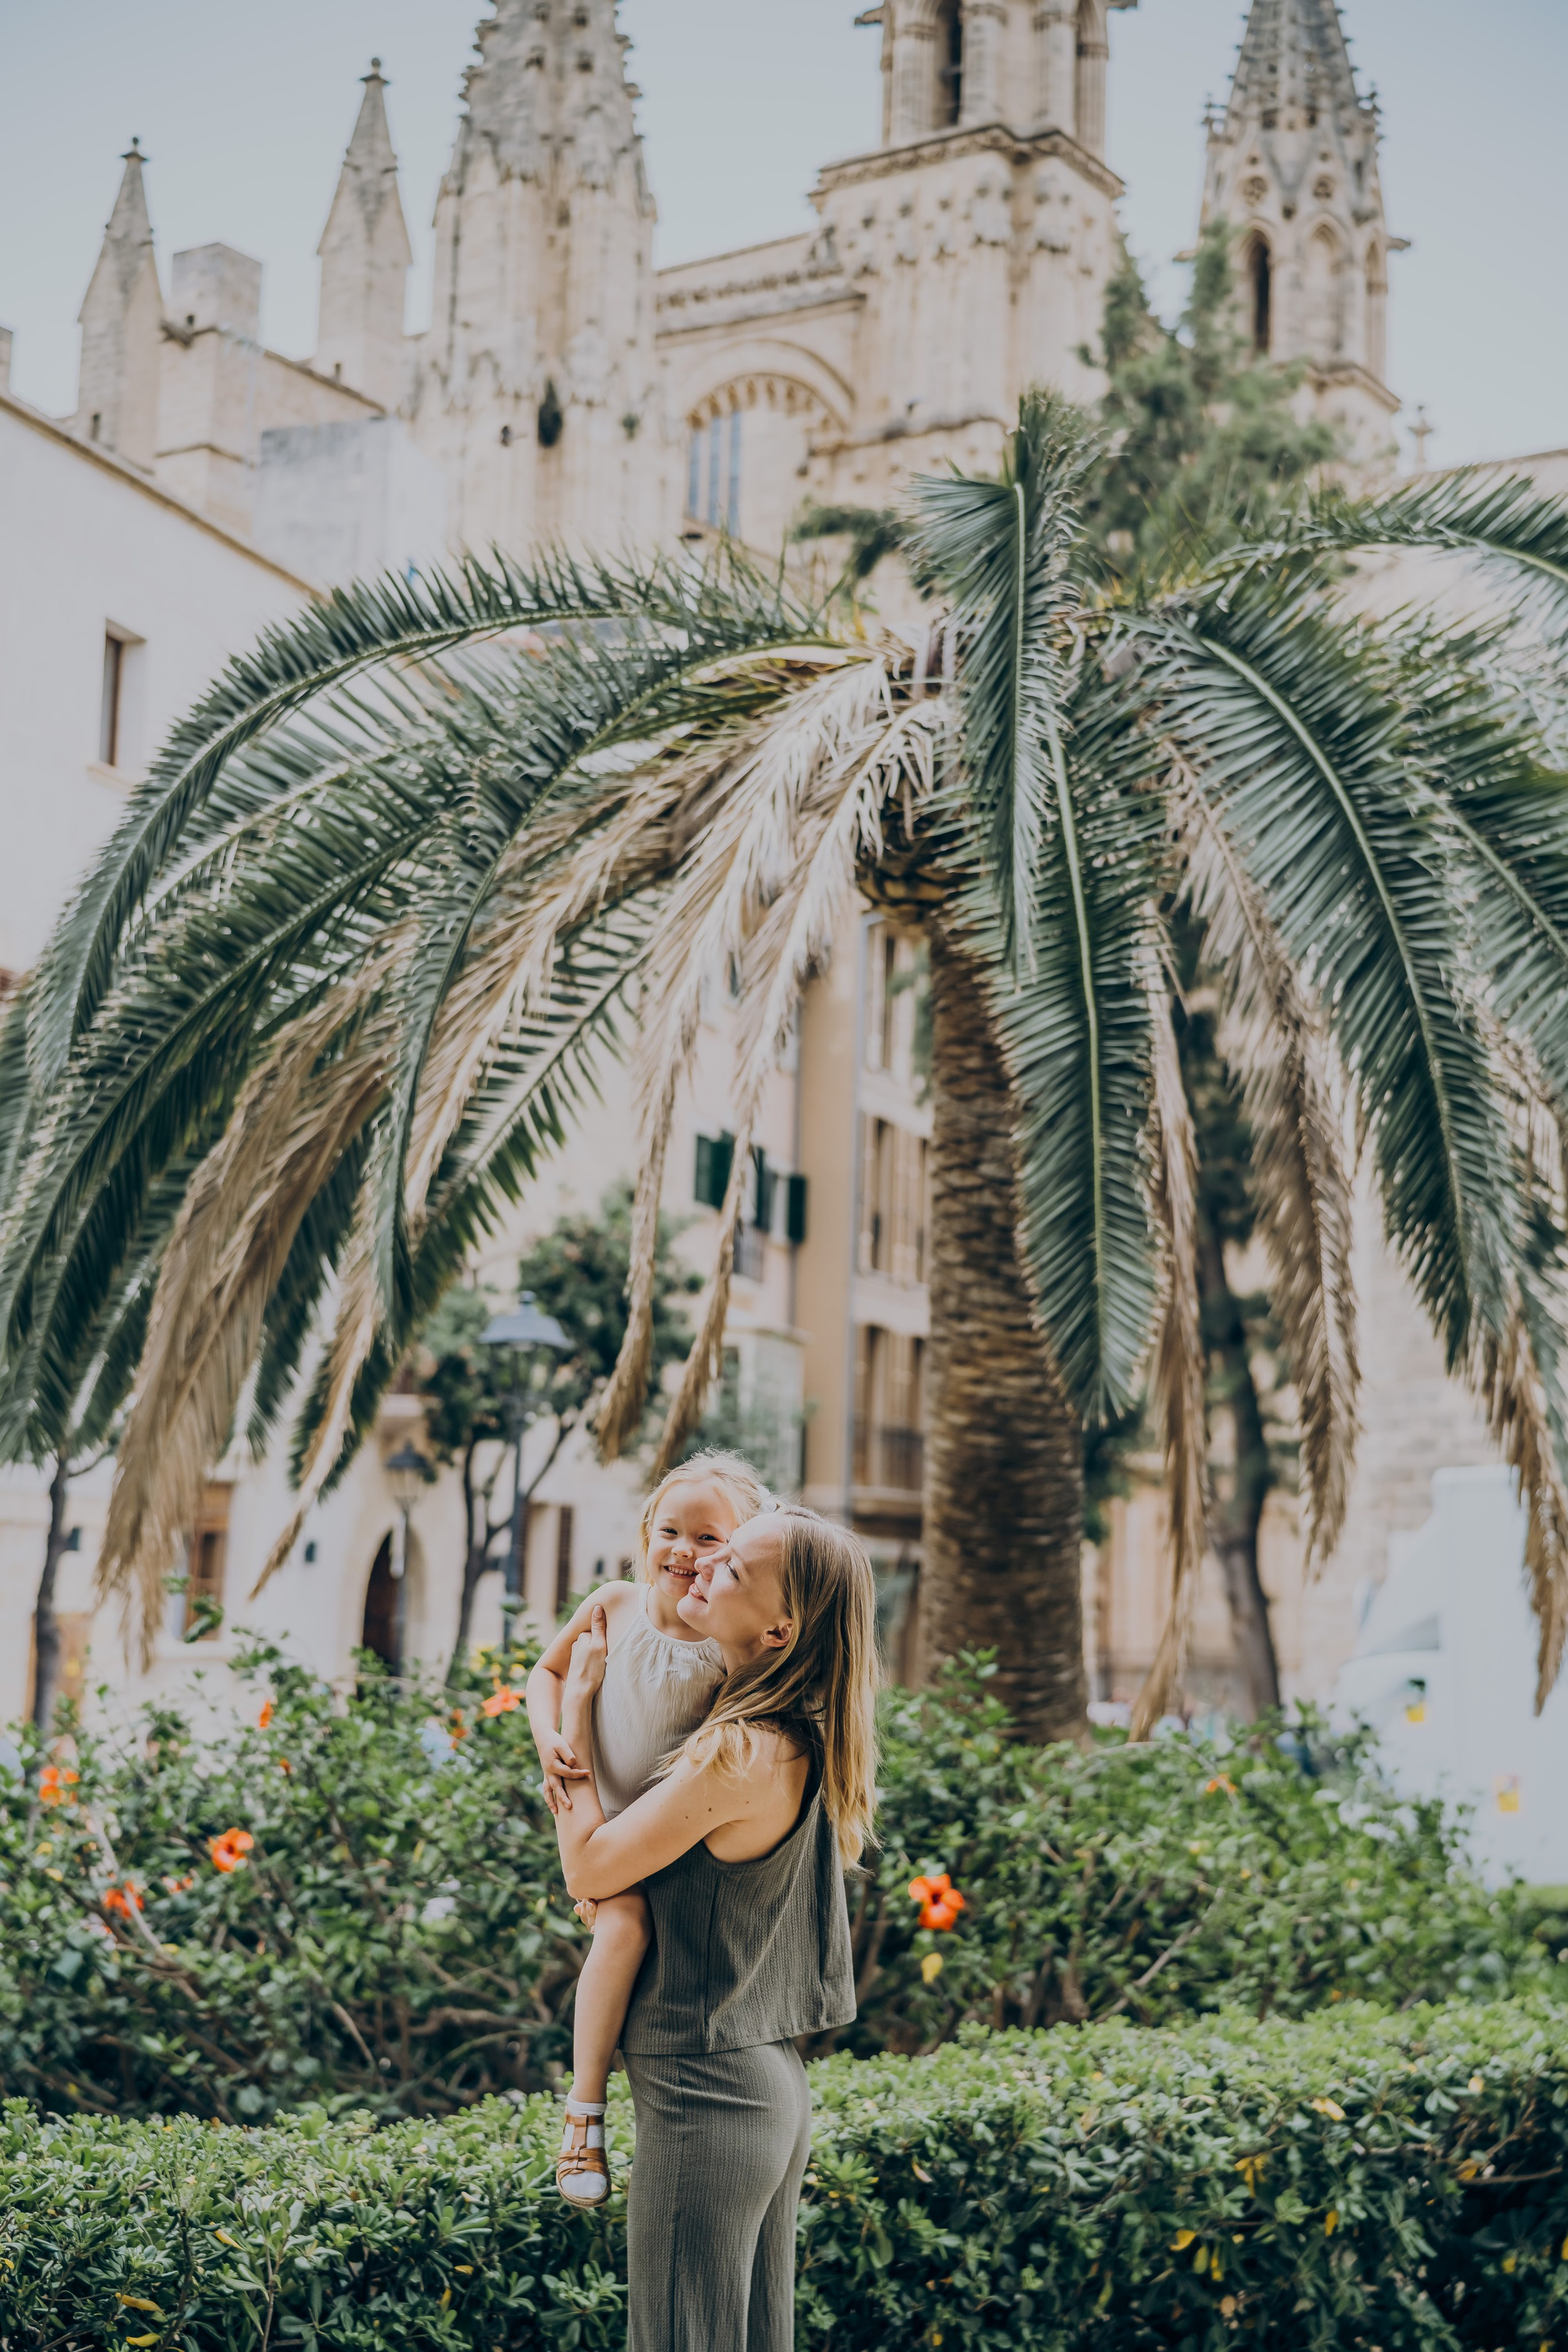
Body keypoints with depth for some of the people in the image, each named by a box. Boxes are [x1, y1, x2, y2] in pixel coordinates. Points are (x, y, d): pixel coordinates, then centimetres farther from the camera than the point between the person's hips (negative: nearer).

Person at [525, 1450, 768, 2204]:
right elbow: (548, 1671, 8)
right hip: (604, 1820, -1)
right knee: (626, 1927, -26)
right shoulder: (613, 1607, -6)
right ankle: (585, 2108, -17)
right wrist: (549, 1740, -7)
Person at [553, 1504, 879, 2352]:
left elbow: (587, 1868, -15)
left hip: (705, 2098, -9)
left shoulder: (739, 1756, -23)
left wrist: (579, 1704, -8)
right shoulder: (802, 1740, 5)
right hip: (774, 2087, 9)